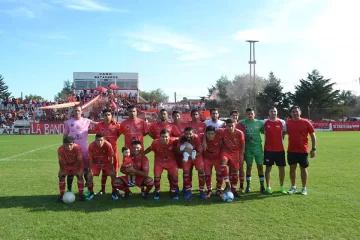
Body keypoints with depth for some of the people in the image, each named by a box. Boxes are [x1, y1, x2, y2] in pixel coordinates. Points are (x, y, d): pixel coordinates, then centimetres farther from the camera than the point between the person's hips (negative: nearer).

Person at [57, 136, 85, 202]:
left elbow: (80, 160, -25)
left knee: (80, 176, -10)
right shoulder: (60, 150, -33)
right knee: (61, 177, -5)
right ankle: (62, 195, 10)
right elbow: (61, 161, -18)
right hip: (66, 165, 1)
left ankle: (81, 194, 3)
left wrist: (79, 170, -18)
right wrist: (62, 170, -12)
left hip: (76, 164, -1)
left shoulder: (77, 148, -37)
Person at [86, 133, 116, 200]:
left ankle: (114, 192, 3)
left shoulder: (108, 145, -29)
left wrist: (111, 169, -17)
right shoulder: (91, 146, -26)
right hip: (95, 163, 1)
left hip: (106, 162, -1)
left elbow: (111, 157, -20)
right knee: (90, 175, -14)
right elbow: (90, 159, -17)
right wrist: (90, 170, -17)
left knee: (113, 174, -15)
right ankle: (91, 193, 5)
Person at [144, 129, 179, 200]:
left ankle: (173, 191, 20)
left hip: (171, 162, 1)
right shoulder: (155, 142, -24)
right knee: (156, 177, -10)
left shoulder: (173, 141, -26)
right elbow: (149, 149, -7)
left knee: (174, 176, -5)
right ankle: (157, 192, 17)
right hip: (159, 162, 0)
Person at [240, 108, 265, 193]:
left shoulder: (259, 123, 0)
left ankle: (262, 186, 13)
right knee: (249, 167, 6)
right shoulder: (243, 123, -4)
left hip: (258, 147, 1)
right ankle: (248, 186, 16)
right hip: (248, 148, -1)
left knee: (260, 166, 4)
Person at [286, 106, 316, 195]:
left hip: (303, 150, -2)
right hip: (291, 150, 2)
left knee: (303, 168, 7)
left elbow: (313, 135, -1)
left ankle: (304, 188, 18)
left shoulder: (306, 123, -5)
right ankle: (293, 187, 21)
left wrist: (313, 149, -5)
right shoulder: (288, 123, 1)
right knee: (292, 168, 8)